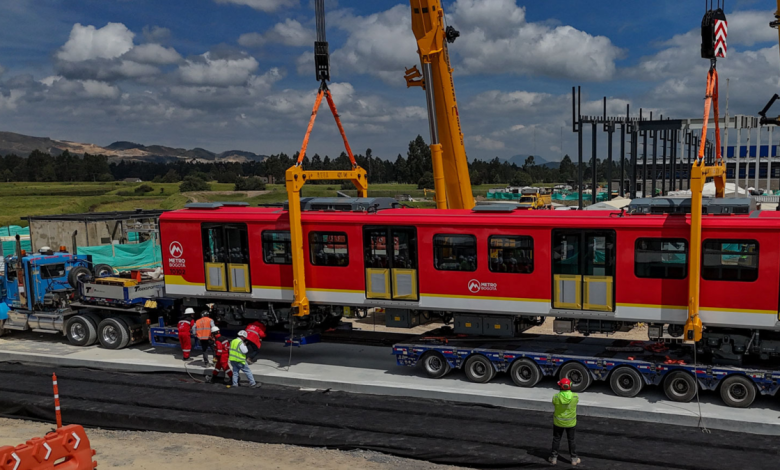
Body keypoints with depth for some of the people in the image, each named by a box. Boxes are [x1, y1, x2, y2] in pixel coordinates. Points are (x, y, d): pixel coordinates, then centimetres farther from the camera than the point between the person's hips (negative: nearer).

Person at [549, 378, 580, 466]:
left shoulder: (556, 397, -22)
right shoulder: (575, 397, -20)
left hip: (558, 422, 0)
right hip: (570, 422, 1)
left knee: (556, 439, 16)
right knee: (571, 440, 18)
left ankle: (554, 458, 25)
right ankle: (574, 459, 27)